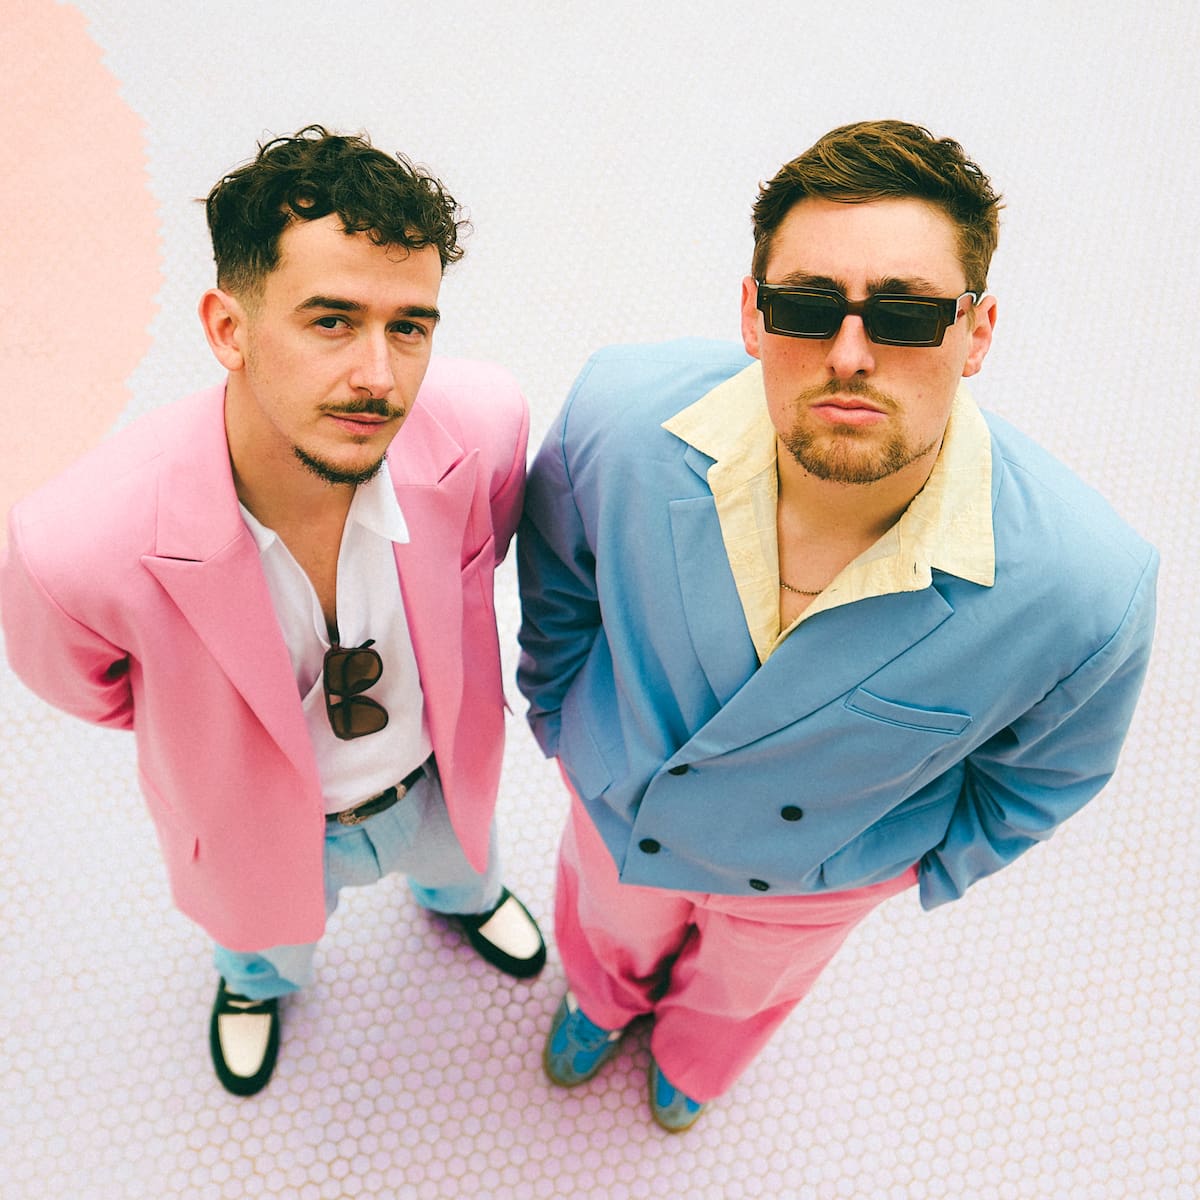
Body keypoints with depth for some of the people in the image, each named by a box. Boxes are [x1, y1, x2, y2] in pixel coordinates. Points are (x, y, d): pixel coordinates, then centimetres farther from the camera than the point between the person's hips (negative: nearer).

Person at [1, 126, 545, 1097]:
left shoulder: (485, 424, -36)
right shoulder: (79, 546, -42)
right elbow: (80, 683, -16)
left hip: (442, 780, 2)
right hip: (269, 822, -1)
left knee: (460, 857, 39)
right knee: (271, 932, 36)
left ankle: (464, 893, 79)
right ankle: (257, 980, 76)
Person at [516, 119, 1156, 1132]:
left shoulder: (1089, 590, -39)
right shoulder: (619, 414, -36)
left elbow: (1048, 772, -13)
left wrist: (929, 871, 0)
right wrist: (556, 711, 5)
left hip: (816, 878, 0)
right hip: (618, 804, 1)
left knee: (747, 984, 36)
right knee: (607, 928, 36)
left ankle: (695, 1055, 76)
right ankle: (603, 1000, 77)